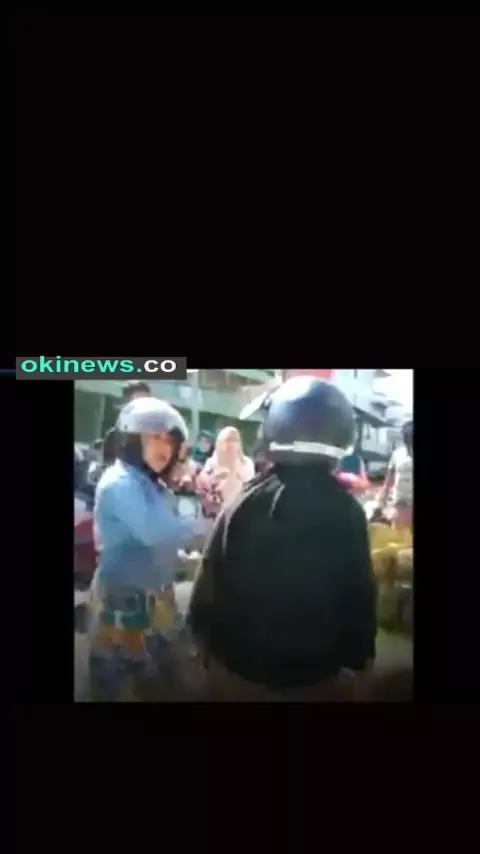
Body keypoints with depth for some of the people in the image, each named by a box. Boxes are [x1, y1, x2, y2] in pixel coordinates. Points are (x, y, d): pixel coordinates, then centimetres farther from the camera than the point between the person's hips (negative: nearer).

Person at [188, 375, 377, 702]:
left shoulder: (244, 504, -13)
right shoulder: (348, 514, -15)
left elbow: (208, 587, -7)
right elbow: (360, 601, -9)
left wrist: (207, 646, 8)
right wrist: (357, 662, 6)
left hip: (235, 670, 1)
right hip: (317, 678, 0)